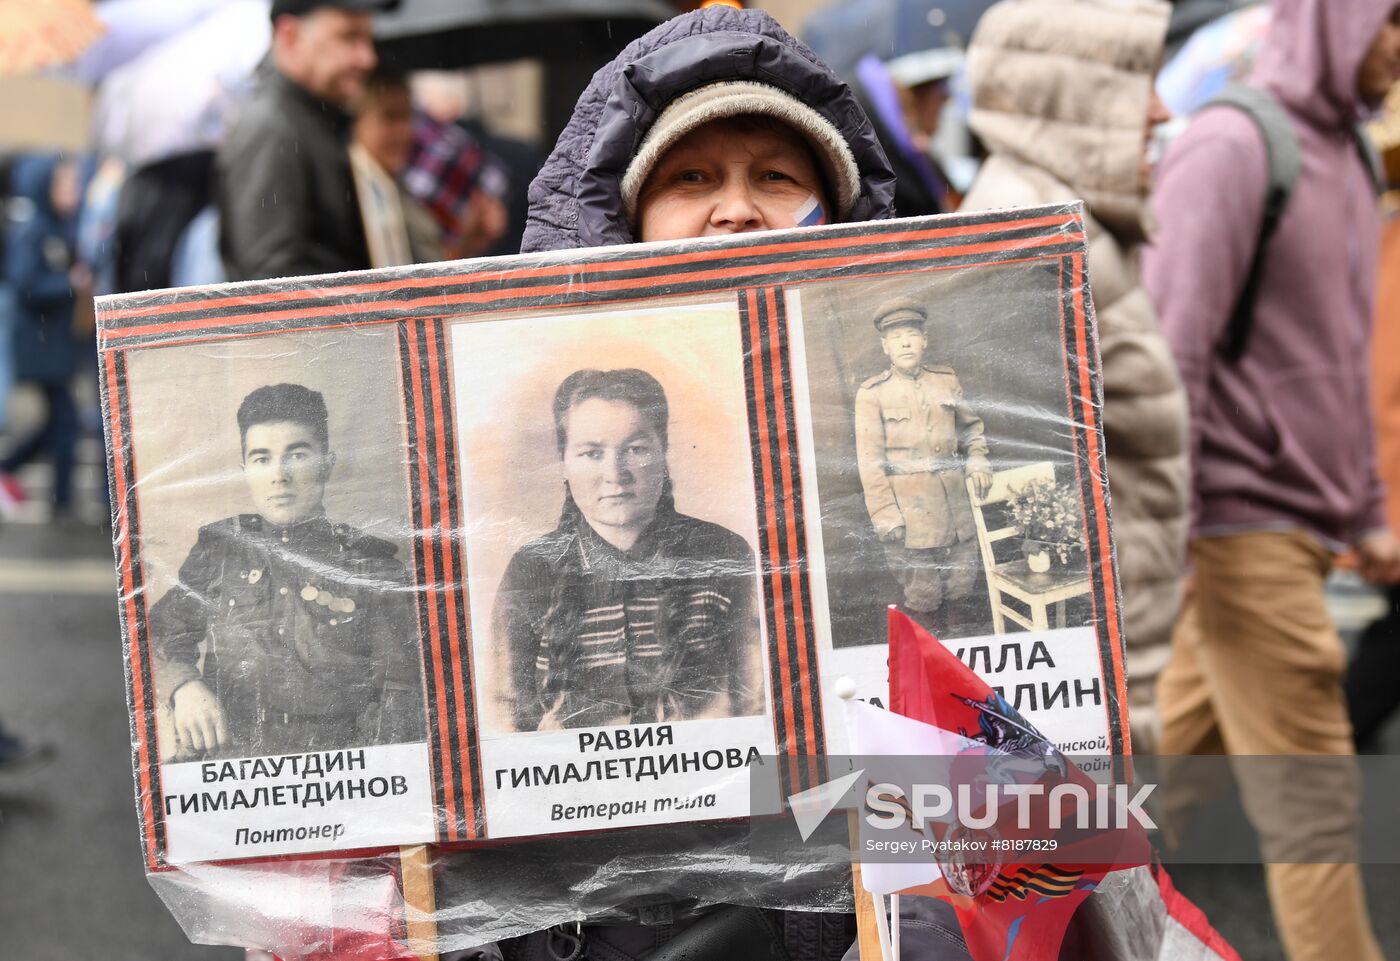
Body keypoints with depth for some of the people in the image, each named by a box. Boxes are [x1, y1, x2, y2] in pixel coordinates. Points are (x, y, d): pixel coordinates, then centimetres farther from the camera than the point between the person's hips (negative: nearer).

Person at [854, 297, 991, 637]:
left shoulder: (946, 379, 8)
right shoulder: (872, 393, -4)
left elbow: (971, 425, 25)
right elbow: (870, 459, -5)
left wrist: (976, 459, 6)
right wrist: (885, 516, -9)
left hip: (956, 505, 4)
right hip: (910, 513, -4)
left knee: (963, 590, 10)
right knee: (922, 597, 0)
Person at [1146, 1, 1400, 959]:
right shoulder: (1231, 149, -11)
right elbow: (1170, 353, -16)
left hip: (1299, 524, 8)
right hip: (1241, 520, -8)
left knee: (1180, 753, 15)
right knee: (1312, 805, -5)